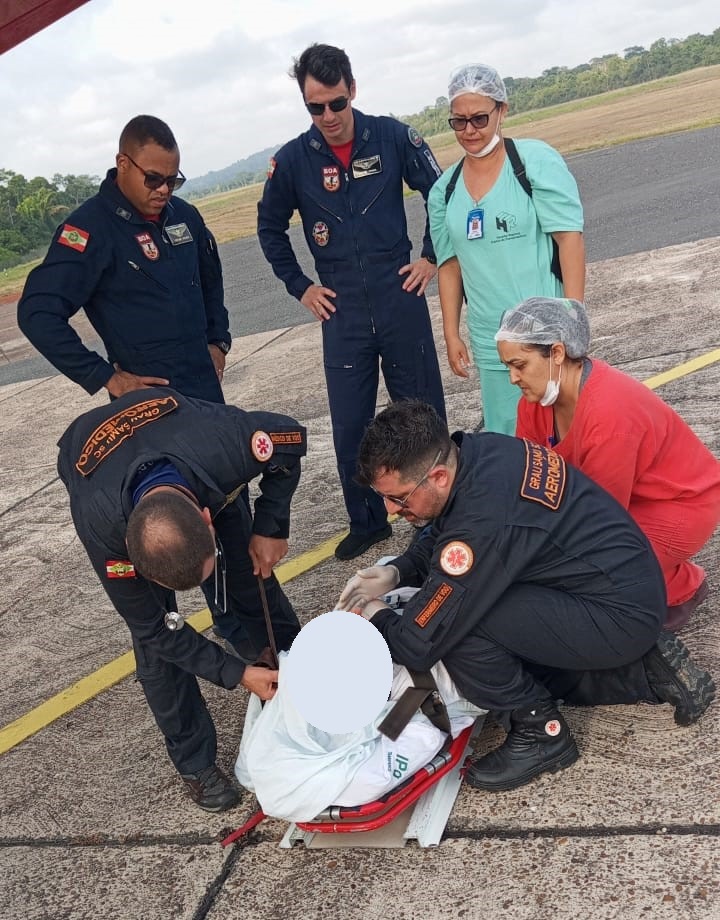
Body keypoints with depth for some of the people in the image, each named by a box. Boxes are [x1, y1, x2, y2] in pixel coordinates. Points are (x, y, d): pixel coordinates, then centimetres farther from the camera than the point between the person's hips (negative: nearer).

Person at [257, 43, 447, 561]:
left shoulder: (392, 137, -3)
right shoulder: (292, 160, -1)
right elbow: (271, 228, 14)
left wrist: (432, 256, 4)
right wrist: (299, 286, 8)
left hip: (401, 298, -1)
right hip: (341, 310, 1)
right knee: (349, 425, 6)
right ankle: (367, 522, 23)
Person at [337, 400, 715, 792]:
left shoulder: (483, 522, -33)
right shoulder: (475, 451, -7)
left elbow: (418, 646, -25)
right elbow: (439, 534, 14)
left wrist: (378, 618, -3)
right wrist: (395, 573, -2)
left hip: (621, 615, -10)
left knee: (457, 625, -23)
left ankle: (542, 733, -1)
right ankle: (644, 670, 20)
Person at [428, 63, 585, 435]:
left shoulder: (536, 160, -3)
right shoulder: (445, 189, 9)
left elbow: (570, 237, -9)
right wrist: (451, 334, 9)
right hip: (490, 343, 4)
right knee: (505, 436, 8)